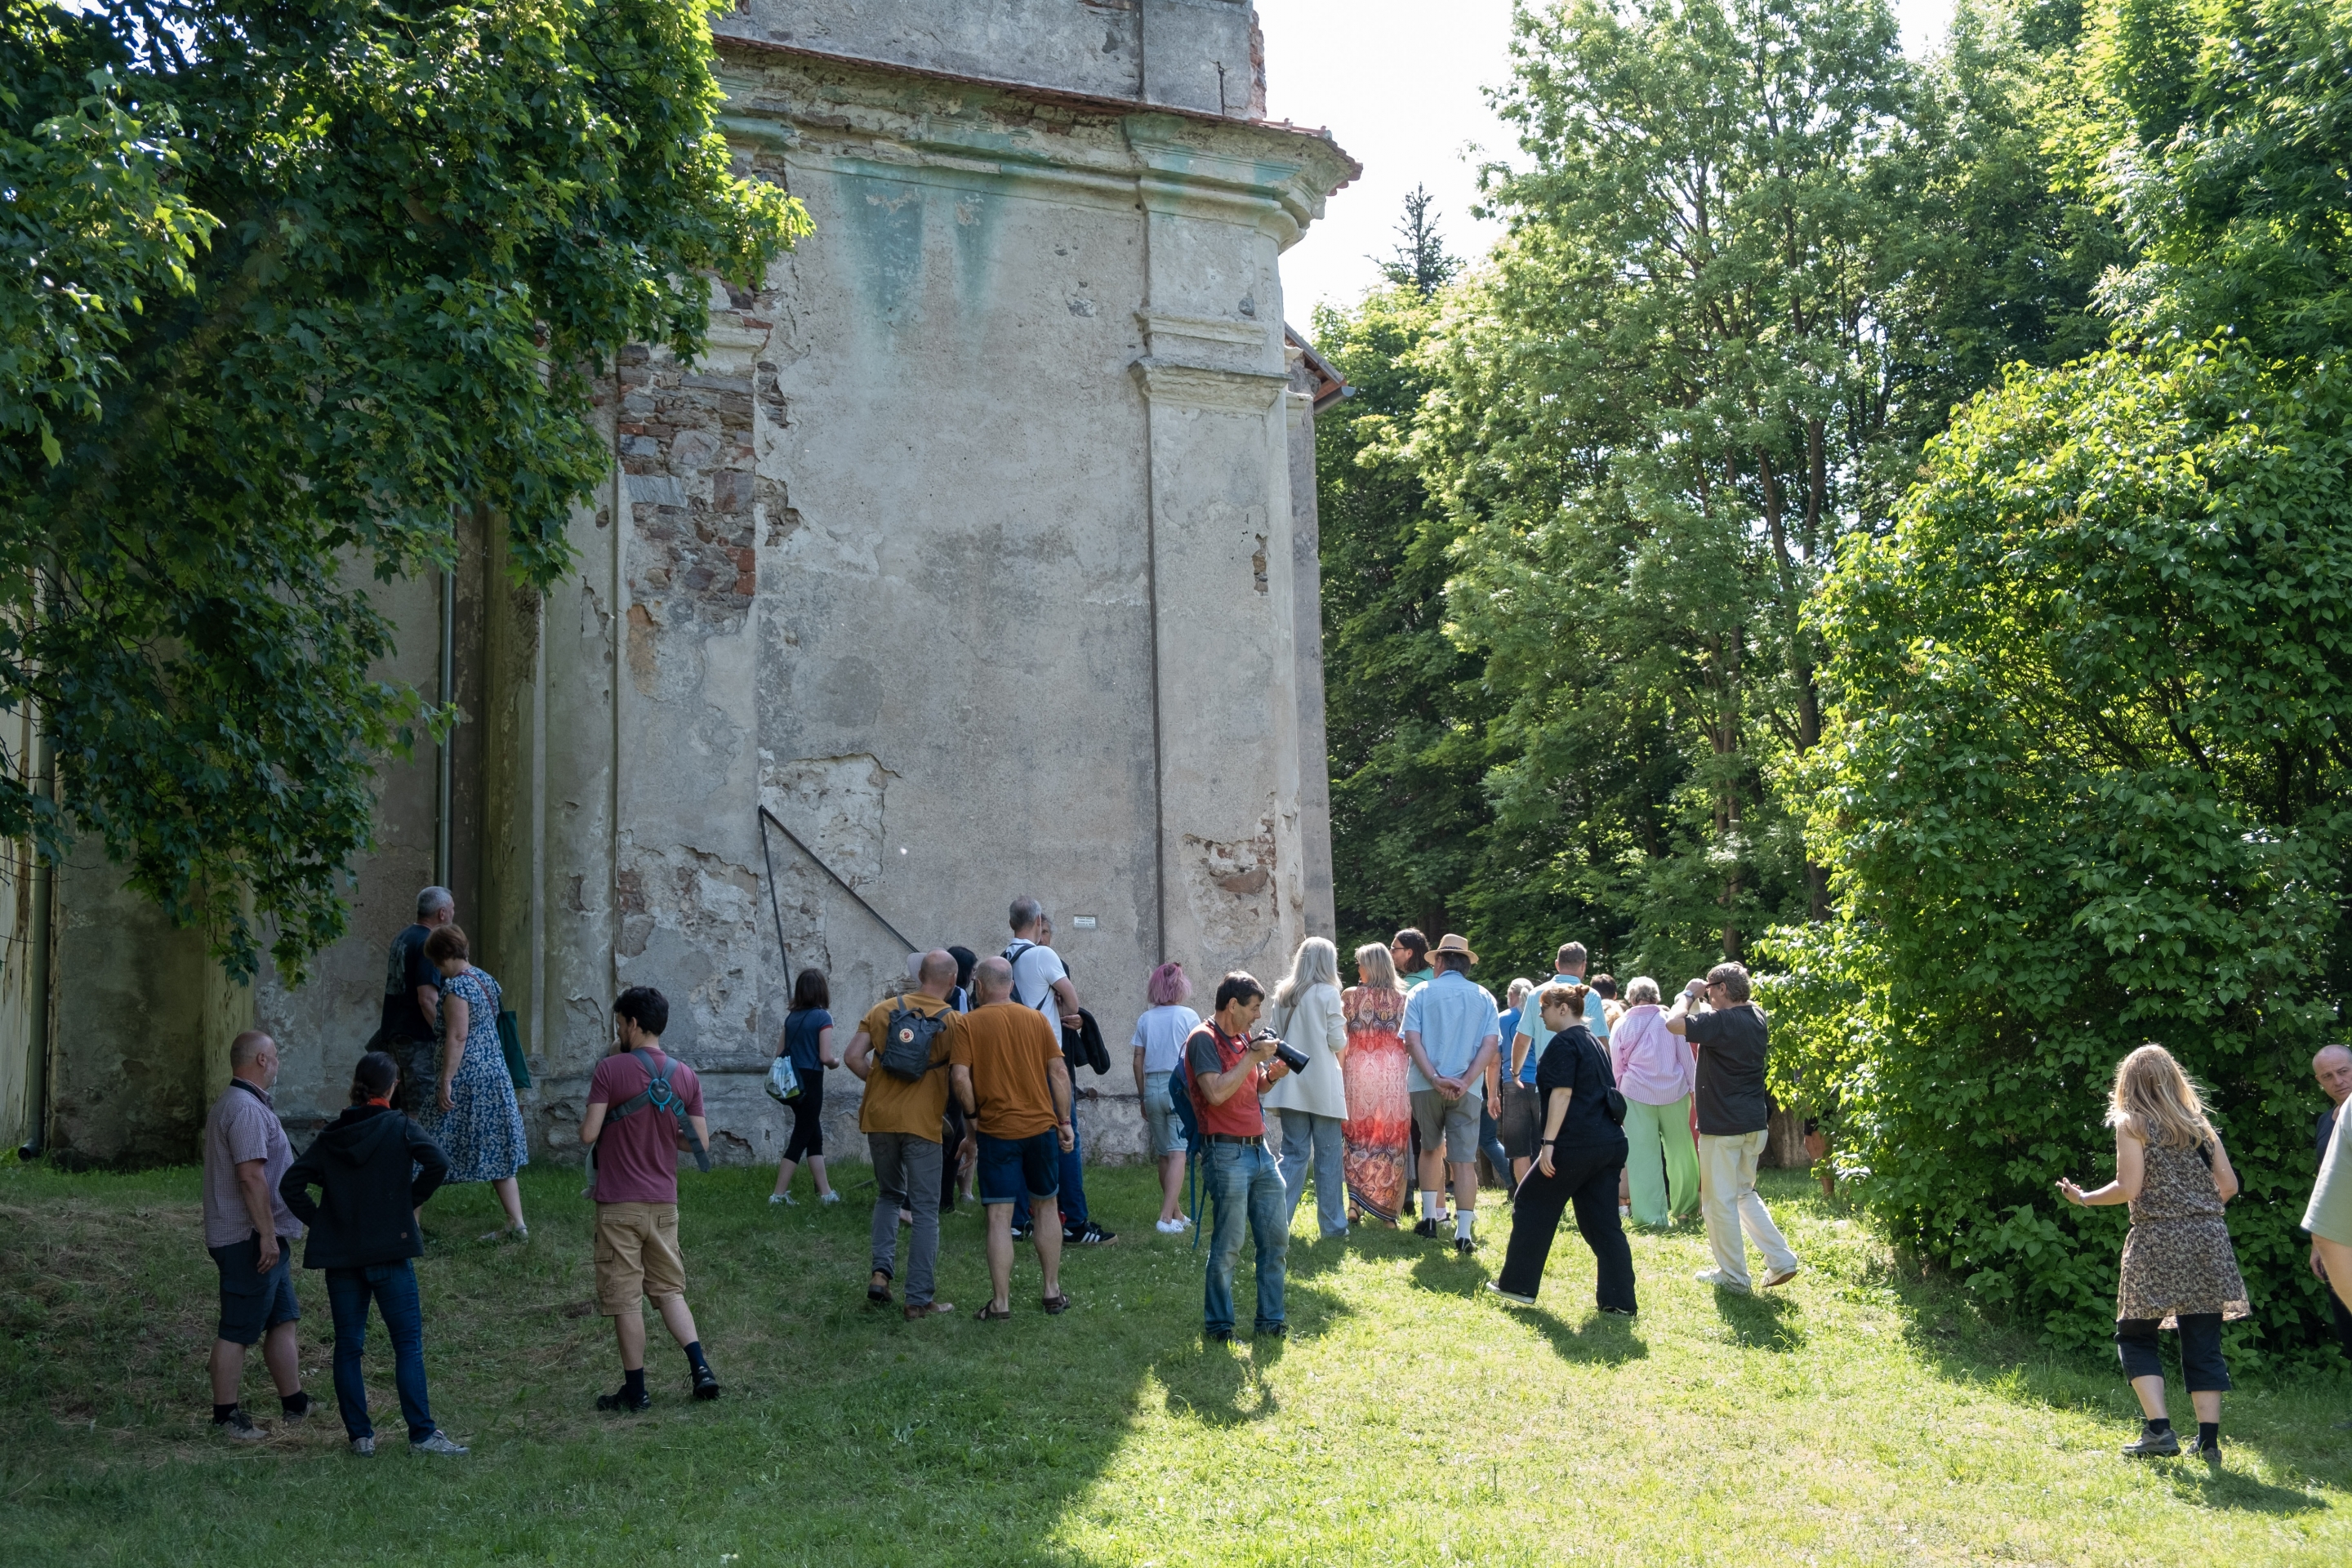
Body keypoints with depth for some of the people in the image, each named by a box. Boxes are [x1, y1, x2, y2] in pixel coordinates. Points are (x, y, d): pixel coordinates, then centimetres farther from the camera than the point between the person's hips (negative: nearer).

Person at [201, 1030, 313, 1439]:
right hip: (251, 1238, -11)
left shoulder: (231, 1104, 18)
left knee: (282, 1320, 14)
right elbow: (251, 1175, -24)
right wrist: (267, 1234, -23)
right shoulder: (247, 1109, -18)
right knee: (238, 1330, -3)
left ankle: (295, 1403, 20)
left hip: (264, 1238, 11)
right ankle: (225, 1416, 4)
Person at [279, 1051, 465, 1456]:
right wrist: (412, 1201, -5)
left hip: (340, 1255, 4)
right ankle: (422, 1434, -3)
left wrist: (319, 1220, 8)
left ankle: (360, 1436, 12)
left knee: (348, 1346, 10)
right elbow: (438, 1163, -19)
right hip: (389, 1251, -4)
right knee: (408, 1343, 0)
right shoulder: (399, 1128, -5)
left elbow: (291, 1184, 3)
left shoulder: (331, 1136, 7)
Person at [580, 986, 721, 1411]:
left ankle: (635, 1389, 10)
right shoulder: (685, 1076, 3)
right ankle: (701, 1368, 2)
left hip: (619, 1203, -5)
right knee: (669, 1288, 15)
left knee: (625, 1299, 4)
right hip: (664, 1201, 5)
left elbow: (588, 1135, -16)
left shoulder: (610, 1070, -12)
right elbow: (700, 1142, 3)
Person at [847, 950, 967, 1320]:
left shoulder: (883, 1009, 4)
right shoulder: (954, 1022, -4)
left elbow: (854, 1057, 0)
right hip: (923, 1122, -3)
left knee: (889, 1195, 23)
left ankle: (881, 1270, 6)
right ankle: (919, 1300, 5)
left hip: (879, 1116, 3)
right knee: (926, 1211, 4)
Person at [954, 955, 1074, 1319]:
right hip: (1041, 1125, 3)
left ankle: (1000, 1302, 1)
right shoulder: (1036, 1019, 4)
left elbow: (960, 1077, -16)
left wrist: (973, 1115, -1)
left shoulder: (968, 1024, -5)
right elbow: (1059, 1072, 3)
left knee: (999, 1217, 0)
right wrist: (1064, 1121, 8)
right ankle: (1052, 1292, 22)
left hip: (996, 1130, -3)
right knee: (1046, 1206, 17)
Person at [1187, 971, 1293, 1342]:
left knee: (1276, 1237, 10)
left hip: (1259, 1149, 8)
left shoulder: (1244, 1037, 15)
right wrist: (1252, 1058, -16)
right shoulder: (1204, 1039, -10)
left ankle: (1271, 1321, 20)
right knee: (1228, 1246, -4)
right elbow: (1216, 1093, -22)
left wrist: (1272, 1075, 4)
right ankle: (1218, 1326, 8)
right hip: (1227, 1154, -8)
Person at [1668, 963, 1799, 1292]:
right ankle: (1781, 1261, 15)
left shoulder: (1722, 1022, -20)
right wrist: (1697, 997, 15)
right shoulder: (1757, 1018, 7)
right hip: (1754, 1121, 9)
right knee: (1744, 1193, 22)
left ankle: (1733, 1276, 11)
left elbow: (1673, 1023, -26)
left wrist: (1688, 994, -10)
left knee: (1720, 1200, 3)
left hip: (1722, 1125, -9)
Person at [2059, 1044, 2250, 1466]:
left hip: (2157, 1244, -4)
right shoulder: (2199, 1123, 12)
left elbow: (2129, 1188, -11)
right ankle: (2209, 1439, 4)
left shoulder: (2132, 1123, -2)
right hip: (2208, 1241, 5)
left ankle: (2159, 1430, -4)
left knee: (2135, 1336, 7)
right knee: (2203, 1342, 7)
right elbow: (2228, 1185, 9)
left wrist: (2084, 1198, 4)